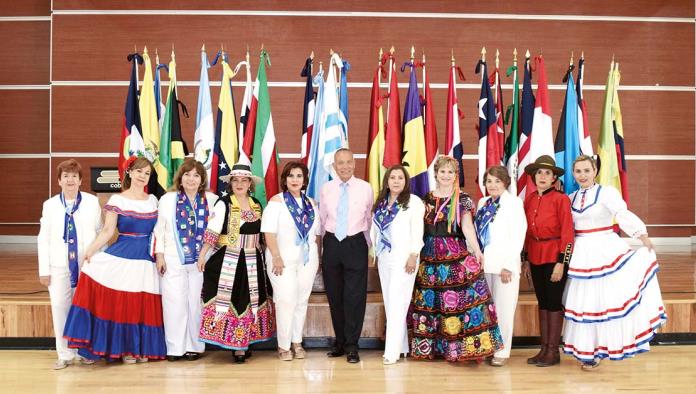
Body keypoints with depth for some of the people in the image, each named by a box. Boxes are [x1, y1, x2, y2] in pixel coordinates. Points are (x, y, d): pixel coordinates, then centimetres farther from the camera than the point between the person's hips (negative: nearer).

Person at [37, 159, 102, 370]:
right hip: (59, 266, 1)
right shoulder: (50, 205, 6)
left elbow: (100, 232, 6)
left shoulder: (92, 202, 3)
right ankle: (64, 354, 11)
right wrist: (44, 270, 2)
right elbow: (43, 239, 7)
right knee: (59, 307, 0)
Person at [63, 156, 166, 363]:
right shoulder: (117, 200, -1)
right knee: (121, 302, -3)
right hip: (122, 257, -3)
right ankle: (125, 349, 12)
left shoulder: (153, 200, 10)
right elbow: (107, 231, -6)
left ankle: (142, 348, 17)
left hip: (146, 260, 3)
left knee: (145, 305, 4)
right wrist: (90, 251, -17)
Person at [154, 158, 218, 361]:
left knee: (196, 303, 4)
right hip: (173, 260, -1)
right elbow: (159, 230, 5)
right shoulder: (167, 199, 5)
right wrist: (159, 256, -1)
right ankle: (175, 347, 10)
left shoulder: (212, 200, 5)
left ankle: (194, 346, 14)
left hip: (201, 261, 1)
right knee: (174, 303, 0)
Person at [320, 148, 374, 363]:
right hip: (331, 244, 2)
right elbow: (322, 219, 11)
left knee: (355, 297, -4)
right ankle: (339, 341, 23)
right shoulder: (326, 189, 3)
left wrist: (367, 245, 10)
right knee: (334, 296, 9)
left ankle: (351, 345, 8)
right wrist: (325, 245, 13)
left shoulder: (365, 188, -2)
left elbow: (369, 218, 7)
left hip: (356, 244, -2)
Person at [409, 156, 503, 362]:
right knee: (430, 300, 8)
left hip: (456, 255, -3)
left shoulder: (463, 199, 1)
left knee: (459, 297, -10)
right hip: (430, 256, 4)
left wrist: (477, 251, -23)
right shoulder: (427, 198, 11)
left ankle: (463, 346, -2)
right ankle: (429, 345, 20)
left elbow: (467, 227, -10)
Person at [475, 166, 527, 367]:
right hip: (483, 264, 5)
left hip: (504, 265, -5)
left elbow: (518, 236, -10)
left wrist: (508, 266, -14)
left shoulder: (514, 202, -5)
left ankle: (502, 352, 8)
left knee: (503, 310, -1)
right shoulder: (483, 203, 14)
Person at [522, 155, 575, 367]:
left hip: (555, 256, -6)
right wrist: (526, 260, 12)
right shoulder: (529, 199, 7)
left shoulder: (560, 199, -10)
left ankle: (553, 352, 12)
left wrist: (561, 263, -15)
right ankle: (544, 349, 21)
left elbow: (567, 233, -12)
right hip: (535, 257, 6)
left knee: (554, 303, 2)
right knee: (542, 302, 12)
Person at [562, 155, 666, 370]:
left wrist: (642, 234, -36)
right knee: (586, 301, 9)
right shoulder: (571, 198, 12)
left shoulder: (607, 192, -6)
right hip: (582, 255, 5)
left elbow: (623, 215, -23)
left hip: (606, 251, -5)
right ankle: (588, 351, 20)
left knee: (608, 296, -6)